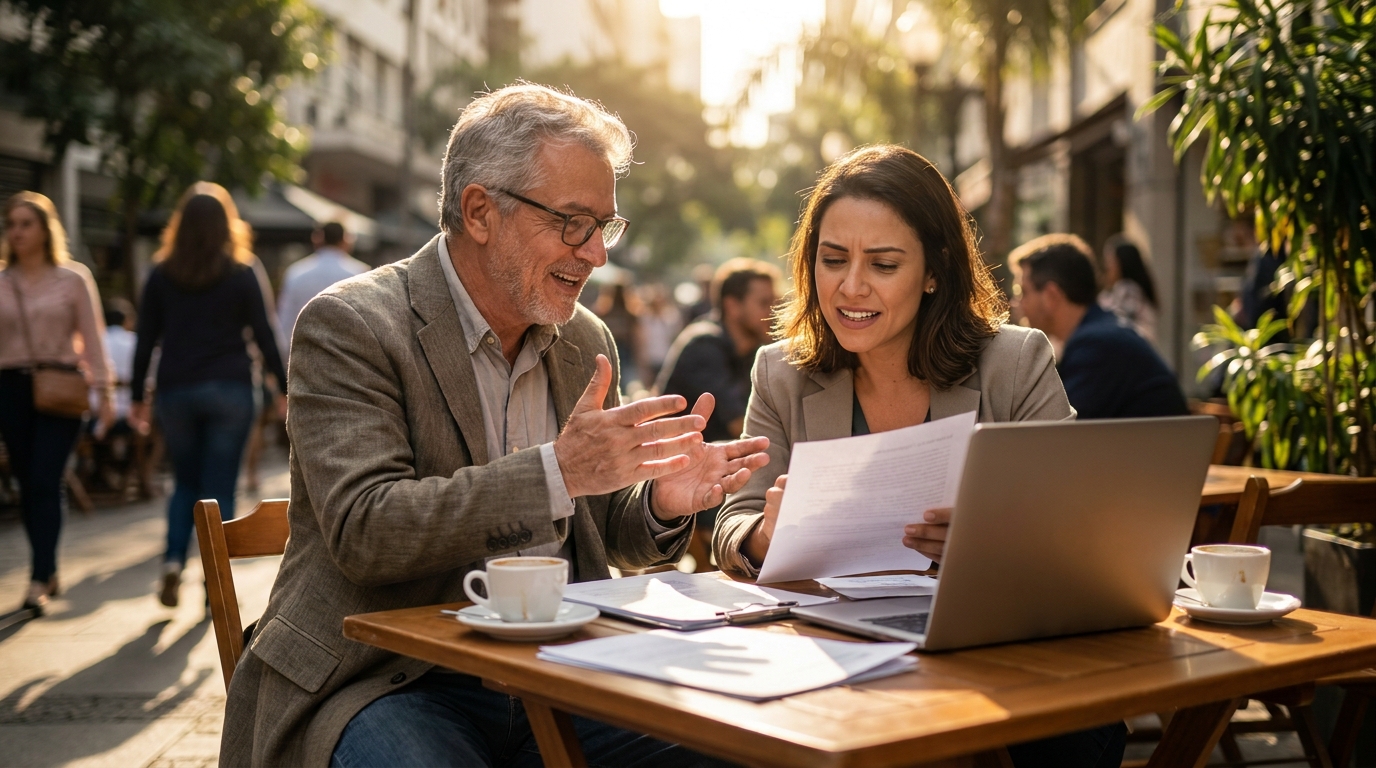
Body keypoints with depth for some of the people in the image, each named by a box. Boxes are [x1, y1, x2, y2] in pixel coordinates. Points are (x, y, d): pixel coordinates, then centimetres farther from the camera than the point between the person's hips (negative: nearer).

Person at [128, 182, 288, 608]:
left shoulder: (162, 273, 3)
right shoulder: (242, 272, -3)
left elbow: (146, 339, 4)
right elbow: (264, 335, -3)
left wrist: (138, 397, 10)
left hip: (176, 392, 2)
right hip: (229, 391, -2)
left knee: (186, 483, 17)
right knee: (219, 489, 4)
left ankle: (173, 562, -2)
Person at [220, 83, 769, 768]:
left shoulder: (586, 341, 13)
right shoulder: (347, 325, -7)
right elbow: (363, 531, -19)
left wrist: (661, 504, -4)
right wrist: (557, 472, -26)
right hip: (385, 682, -5)